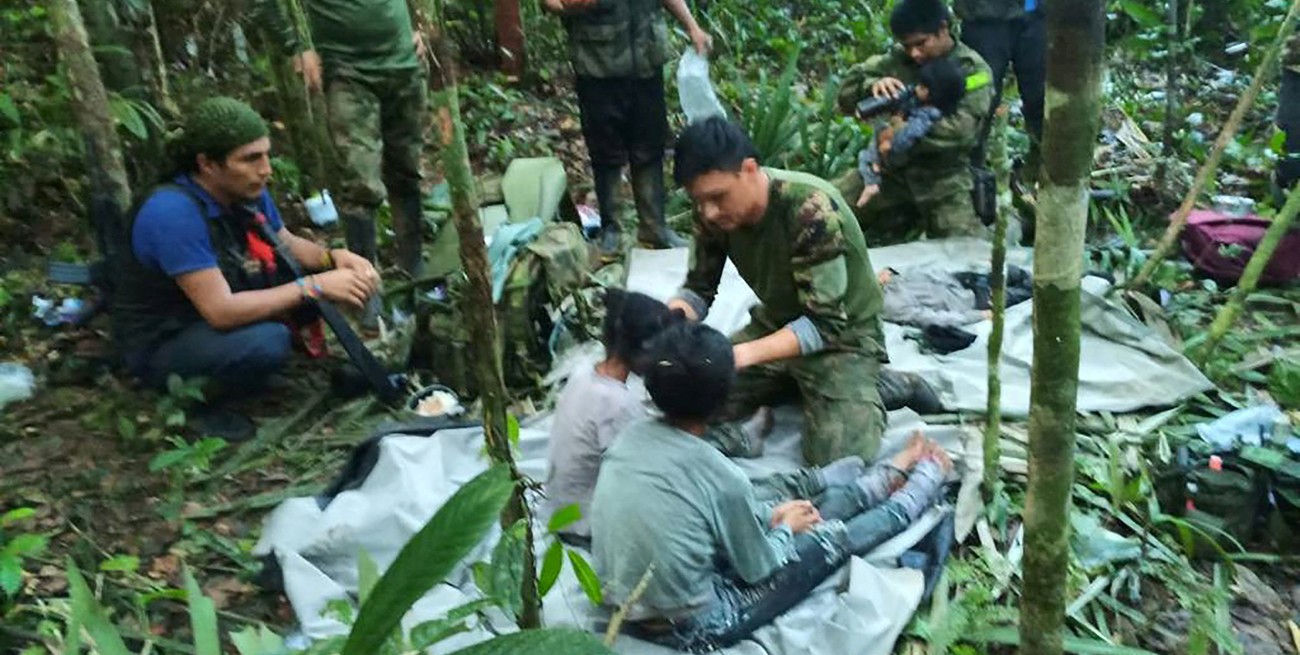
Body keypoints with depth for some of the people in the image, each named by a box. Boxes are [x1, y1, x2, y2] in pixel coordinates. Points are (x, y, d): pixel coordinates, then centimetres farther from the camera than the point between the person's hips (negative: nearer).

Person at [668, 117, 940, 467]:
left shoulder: (810, 209, -33)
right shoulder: (714, 211, -14)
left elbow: (824, 323, -32)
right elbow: (698, 290, -4)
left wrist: (744, 354, -45)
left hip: (842, 334, -6)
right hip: (776, 324, 6)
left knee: (837, 462, -21)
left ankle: (886, 386, 6)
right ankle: (800, 384, 10)